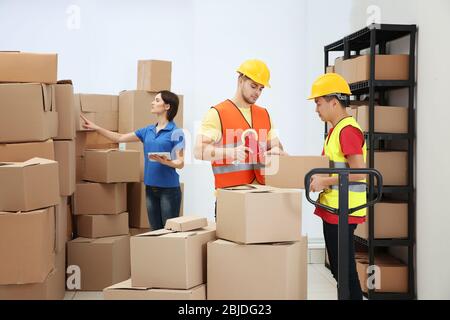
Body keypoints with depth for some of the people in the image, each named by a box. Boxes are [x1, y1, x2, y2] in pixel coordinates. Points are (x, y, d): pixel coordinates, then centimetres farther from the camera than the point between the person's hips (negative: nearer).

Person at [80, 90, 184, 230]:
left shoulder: (176, 133, -8)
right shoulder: (148, 131, 10)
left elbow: (180, 163, -10)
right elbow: (120, 138, 15)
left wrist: (165, 161, -30)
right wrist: (96, 128, 12)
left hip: (169, 188, -6)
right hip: (150, 187, 6)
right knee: (156, 230, 10)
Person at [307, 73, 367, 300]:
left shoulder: (348, 130, -16)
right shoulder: (336, 129, 15)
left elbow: (358, 173, -23)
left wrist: (324, 181, -20)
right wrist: (319, 178, 10)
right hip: (333, 209, 10)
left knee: (345, 268, -3)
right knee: (338, 267, 16)